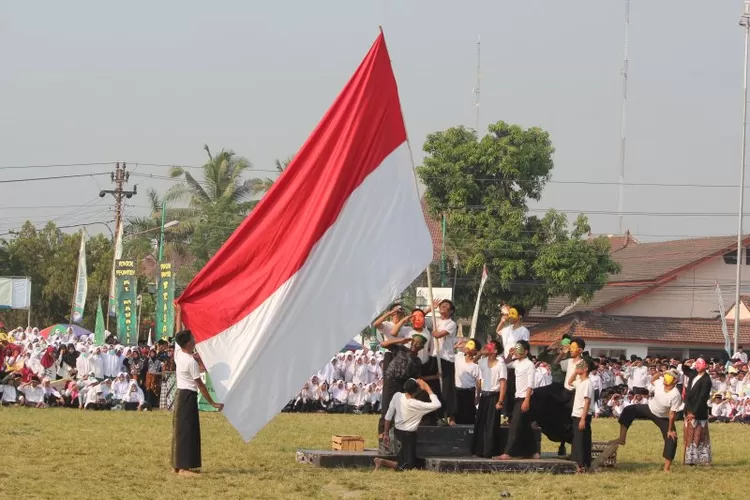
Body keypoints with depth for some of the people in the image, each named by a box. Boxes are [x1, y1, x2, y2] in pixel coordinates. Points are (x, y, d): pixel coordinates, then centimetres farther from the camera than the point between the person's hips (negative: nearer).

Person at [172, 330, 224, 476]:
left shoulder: (178, 355, 3)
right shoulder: (191, 362, -18)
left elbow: (179, 338, 27)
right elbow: (200, 385, -16)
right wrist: (213, 403, -11)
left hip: (180, 394, 9)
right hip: (188, 397, -9)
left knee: (180, 430, 13)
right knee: (186, 431, -9)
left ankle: (177, 465, 16)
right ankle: (183, 467, -13)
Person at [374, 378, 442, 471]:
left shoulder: (397, 396, -10)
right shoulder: (417, 405, -24)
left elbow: (388, 416, -2)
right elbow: (437, 404, -17)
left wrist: (386, 433, 9)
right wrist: (427, 388, -13)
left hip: (398, 432, 7)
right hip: (408, 435, -7)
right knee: (408, 466, -4)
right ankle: (382, 462, -18)